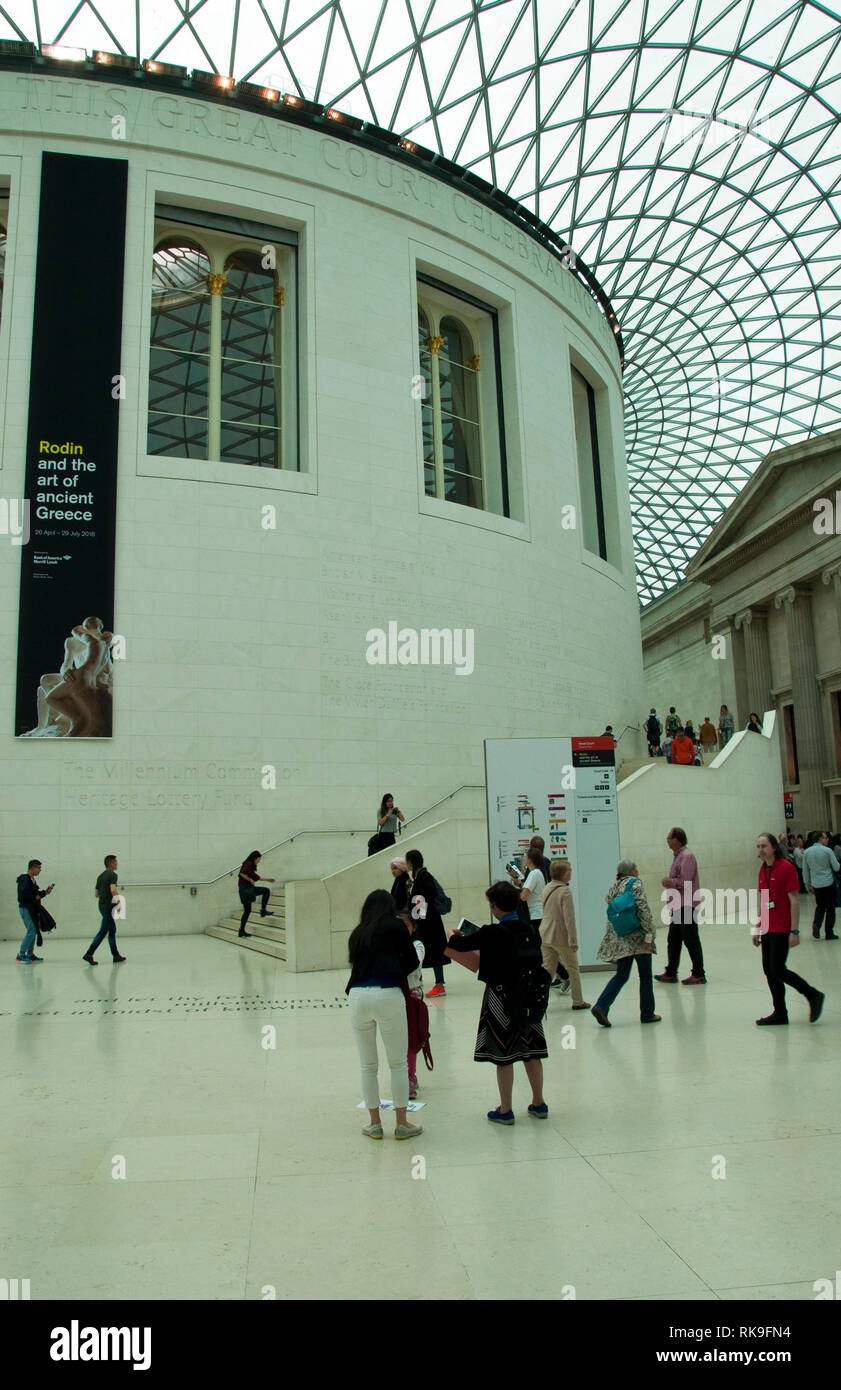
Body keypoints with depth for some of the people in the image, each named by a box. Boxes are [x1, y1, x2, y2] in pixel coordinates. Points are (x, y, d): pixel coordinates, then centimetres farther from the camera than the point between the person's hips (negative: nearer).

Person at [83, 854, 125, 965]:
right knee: (103, 932, -6)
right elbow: (113, 890, -27)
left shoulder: (101, 876, 14)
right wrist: (118, 897, -12)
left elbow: (96, 894, 17)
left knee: (112, 931, 13)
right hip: (109, 906, -9)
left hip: (102, 905, 9)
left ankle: (116, 955, 16)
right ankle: (89, 954, -7)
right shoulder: (112, 875, -12)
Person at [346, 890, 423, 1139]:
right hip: (388, 995, -3)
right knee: (398, 1063, 9)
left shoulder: (357, 933, 16)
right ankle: (402, 1124, 15)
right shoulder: (396, 926, 6)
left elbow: (354, 962, 14)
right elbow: (412, 961, 7)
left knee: (367, 1065, 15)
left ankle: (375, 1123, 22)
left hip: (357, 996, 4)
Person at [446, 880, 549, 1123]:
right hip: (528, 998, 6)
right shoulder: (530, 930, -1)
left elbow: (458, 945, -13)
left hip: (501, 999, -6)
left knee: (503, 1055, 5)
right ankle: (539, 1104, 26)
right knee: (531, 1051, 15)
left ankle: (505, 1110, 14)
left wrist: (453, 935, 12)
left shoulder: (492, 933, -19)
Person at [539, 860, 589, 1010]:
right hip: (561, 937, -7)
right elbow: (569, 918, -20)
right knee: (573, 969, 10)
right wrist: (573, 941, -18)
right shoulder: (565, 891, -18)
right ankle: (578, 1001, 19)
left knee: (548, 969, 10)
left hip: (546, 935, 7)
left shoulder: (547, 888, 7)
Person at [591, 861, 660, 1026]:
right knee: (645, 975, 9)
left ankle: (601, 1006, -5)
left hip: (620, 939, 6)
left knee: (621, 975, 10)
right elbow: (644, 910, -16)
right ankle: (647, 1014, 16)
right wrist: (648, 934, -14)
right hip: (637, 937, -6)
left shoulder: (614, 888, 11)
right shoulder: (635, 884, -9)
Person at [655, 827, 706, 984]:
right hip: (678, 906, 10)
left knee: (691, 940, -2)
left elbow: (686, 882, -22)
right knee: (673, 940, 12)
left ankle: (699, 975, 6)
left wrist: (671, 882, -7)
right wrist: (669, 881, 3)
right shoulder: (677, 856, 16)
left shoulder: (687, 856, -15)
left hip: (687, 905, -10)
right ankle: (670, 973, 19)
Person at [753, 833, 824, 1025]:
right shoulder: (763, 870, 11)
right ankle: (780, 1013, 16)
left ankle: (813, 995, 12)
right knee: (768, 970, 7)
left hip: (782, 929, -8)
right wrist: (757, 928, 17)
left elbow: (794, 901, -13)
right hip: (767, 929, 8)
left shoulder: (786, 868, -11)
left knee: (778, 970, -8)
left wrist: (794, 931, -17)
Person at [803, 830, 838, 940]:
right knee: (830, 908, 7)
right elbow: (836, 867, -7)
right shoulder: (827, 851, -11)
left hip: (816, 884, 4)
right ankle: (829, 933, 10)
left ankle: (816, 925, -4)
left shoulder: (807, 852, 3)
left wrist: (808, 885, 16)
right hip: (829, 883, -4)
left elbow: (805, 871, 8)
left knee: (820, 906, 18)